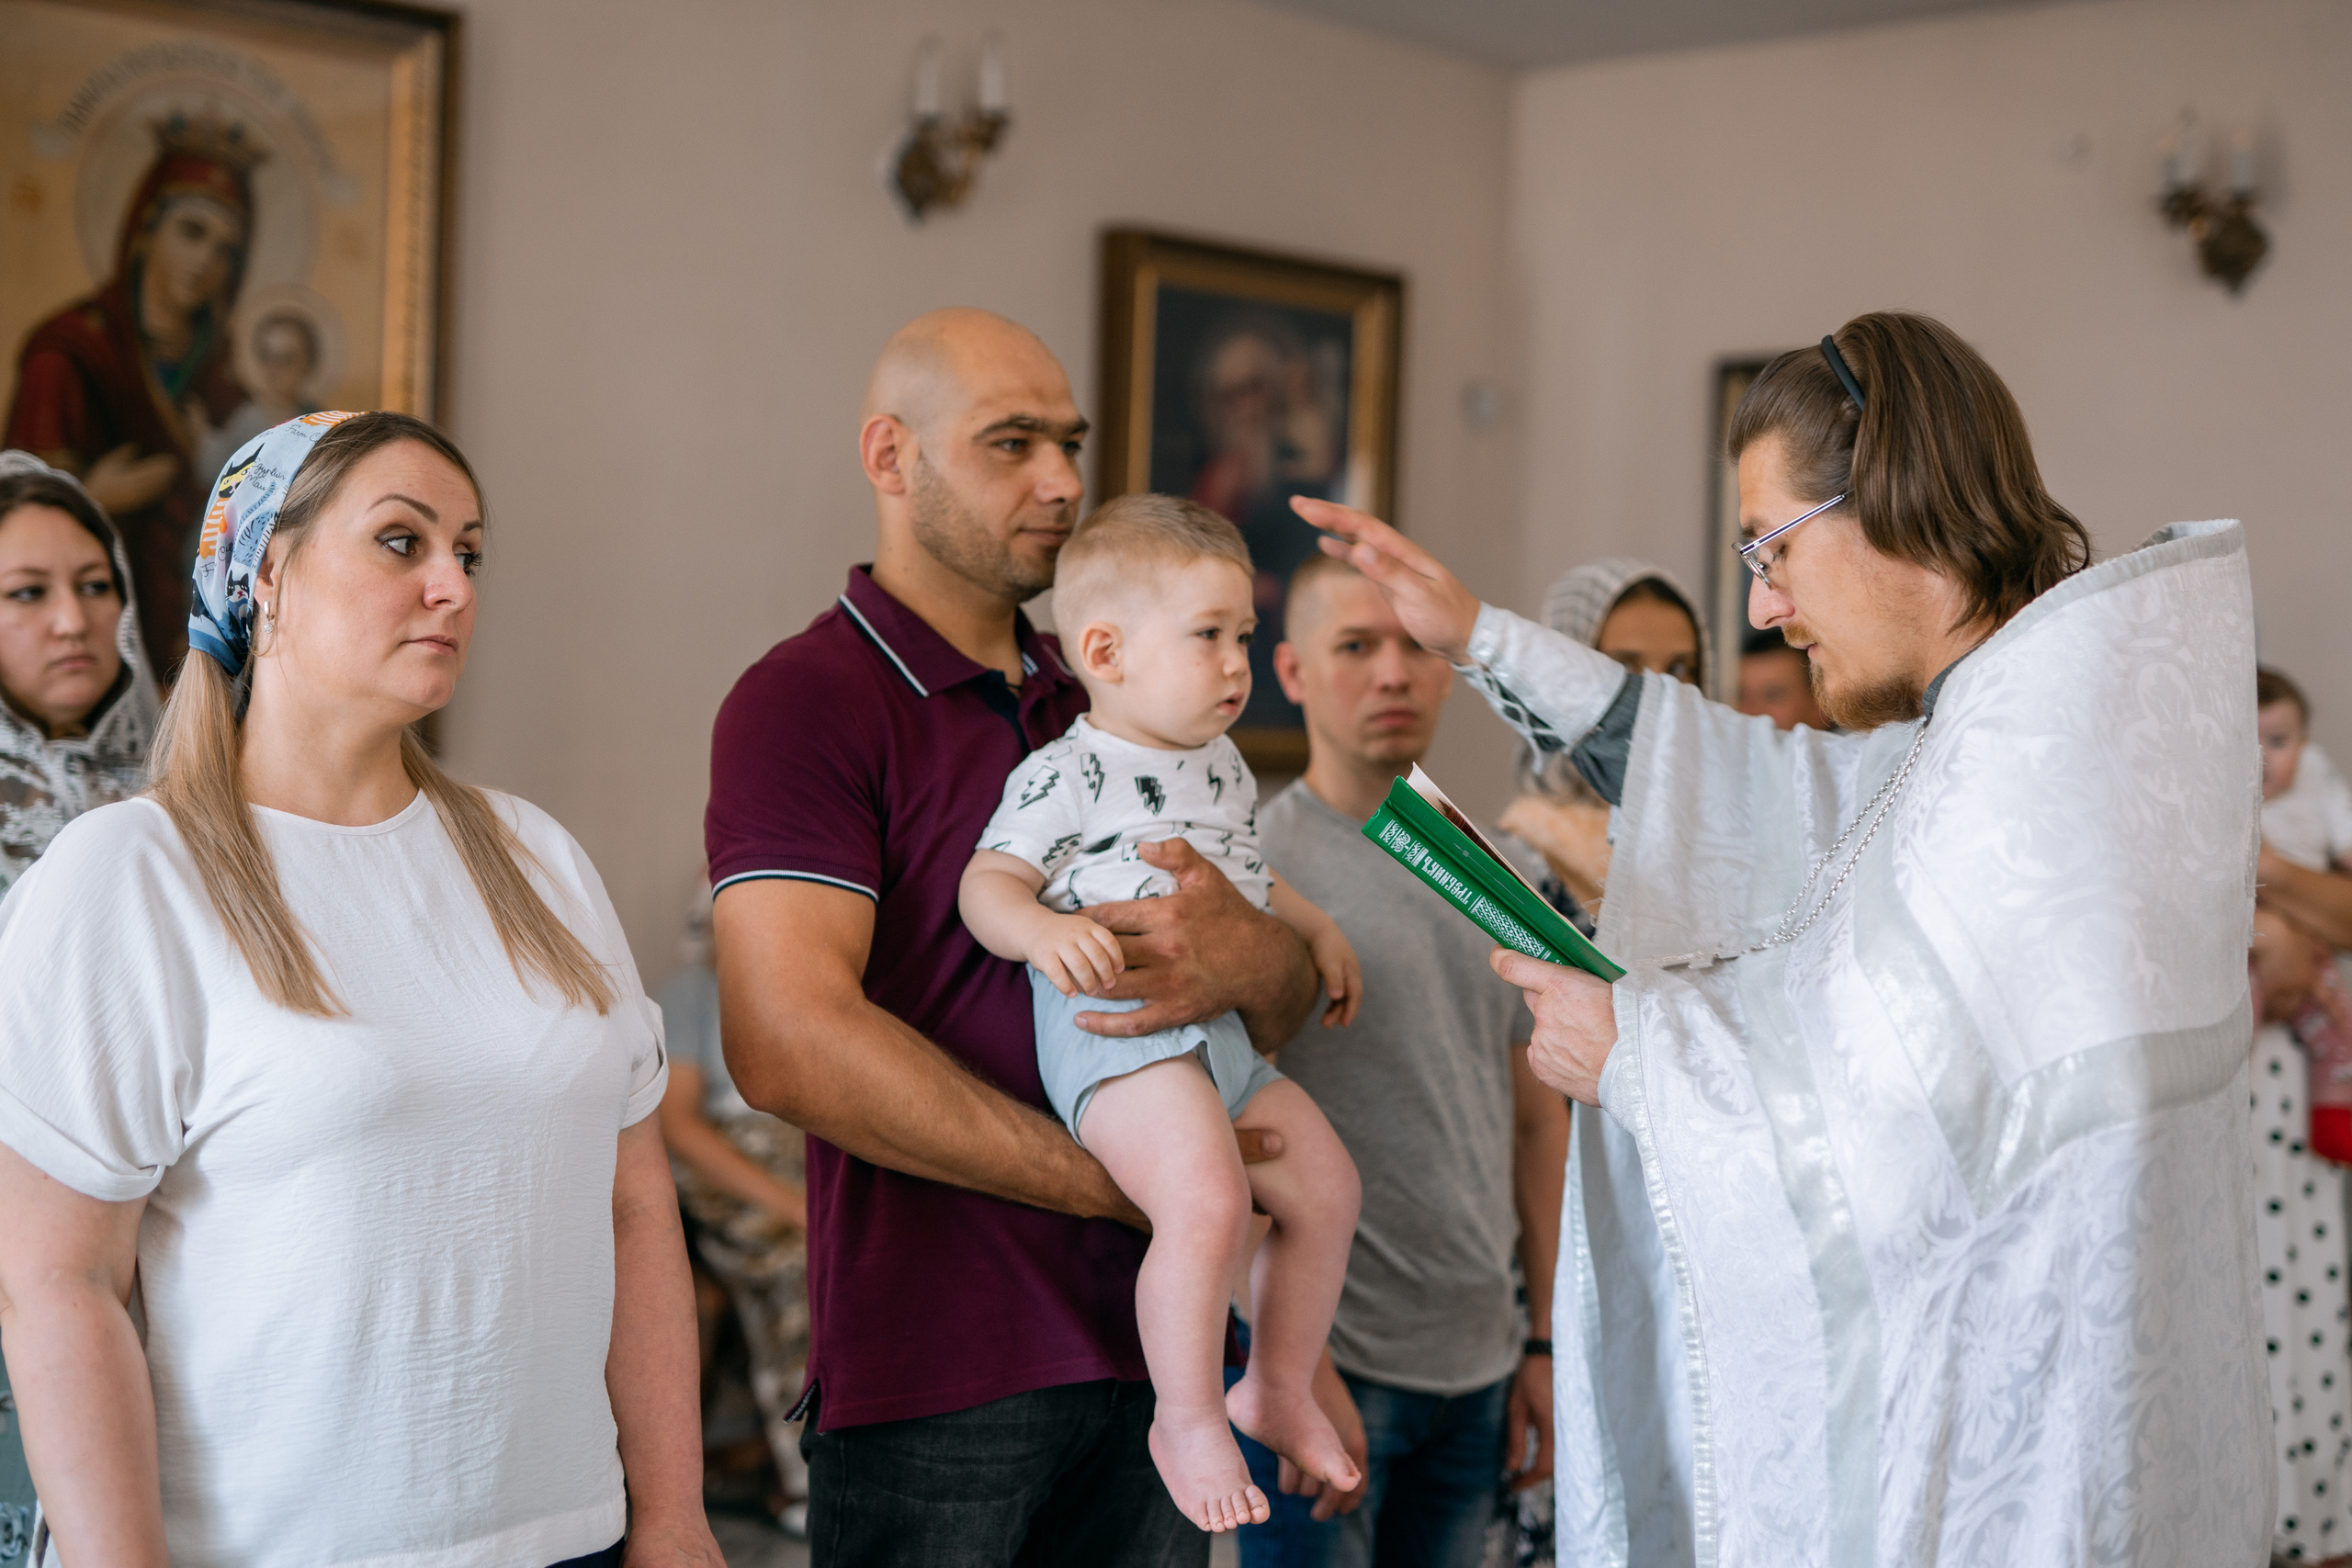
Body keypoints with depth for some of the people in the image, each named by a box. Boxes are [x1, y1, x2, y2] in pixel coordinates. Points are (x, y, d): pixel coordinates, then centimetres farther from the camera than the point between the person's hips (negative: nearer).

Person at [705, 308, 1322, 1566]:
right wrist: (1107, 1180, -15)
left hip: (1147, 1348, 6)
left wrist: (1248, 960, -13)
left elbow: (1288, 1004, 13)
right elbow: (789, 1045, -20)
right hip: (930, 1374, -6)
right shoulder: (806, 699, -6)